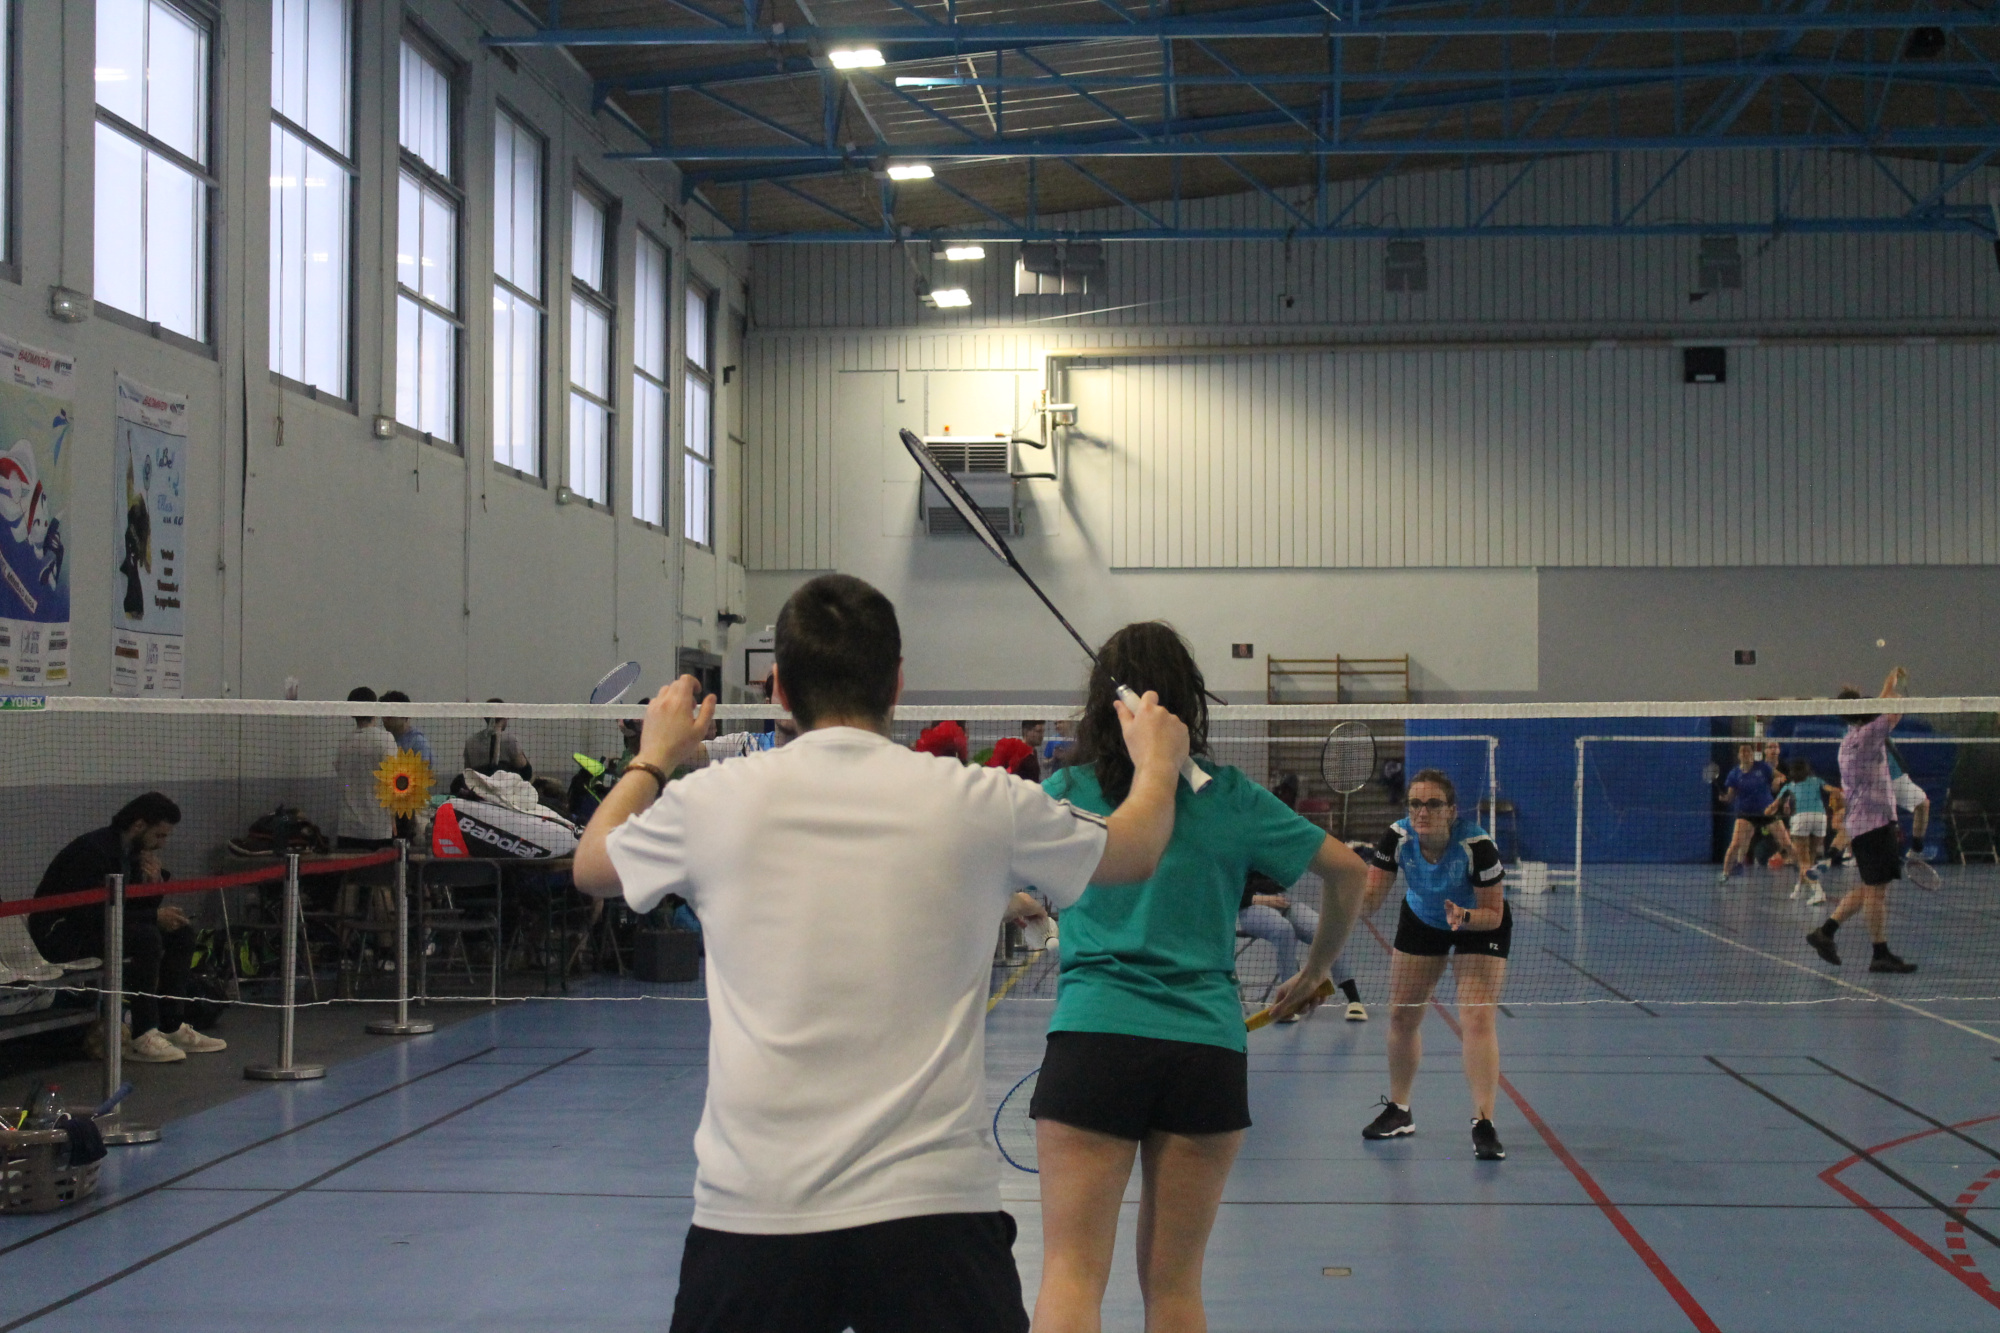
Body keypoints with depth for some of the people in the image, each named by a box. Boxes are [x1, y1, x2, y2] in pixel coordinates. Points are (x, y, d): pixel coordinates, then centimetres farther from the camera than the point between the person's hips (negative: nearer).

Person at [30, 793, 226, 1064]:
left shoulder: (132, 852, 5)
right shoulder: (92, 850, -23)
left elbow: (139, 908, 9)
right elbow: (92, 915, -28)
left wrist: (155, 881, -12)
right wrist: (154, 917, -26)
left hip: (94, 926, 10)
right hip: (62, 934, -10)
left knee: (181, 933, 0)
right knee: (147, 937, -30)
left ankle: (172, 1027, 1)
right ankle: (142, 1038, -26)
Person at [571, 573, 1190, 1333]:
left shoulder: (712, 800, 0)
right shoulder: (978, 802, 0)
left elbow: (592, 864, 21)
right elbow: (1135, 851, 19)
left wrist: (653, 758, 40)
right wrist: (1157, 762, 40)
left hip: (750, 1212, 1)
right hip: (931, 1207, -1)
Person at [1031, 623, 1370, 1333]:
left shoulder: (1064, 791, 5)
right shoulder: (1229, 795, 8)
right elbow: (1348, 871, 10)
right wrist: (1313, 975, 22)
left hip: (1092, 1037, -2)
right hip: (1208, 1043, 2)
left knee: (1070, 1275, -4)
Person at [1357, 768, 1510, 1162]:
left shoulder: (1476, 845, -34)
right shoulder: (1398, 838, -25)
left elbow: (1493, 914, -25)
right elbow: (1369, 900, -21)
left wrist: (1464, 917, -45)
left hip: (1480, 923, -4)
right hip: (1421, 920, 4)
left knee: (1477, 1018, -18)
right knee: (1402, 1015, 7)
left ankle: (1483, 1124, -16)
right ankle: (1399, 1111, 25)